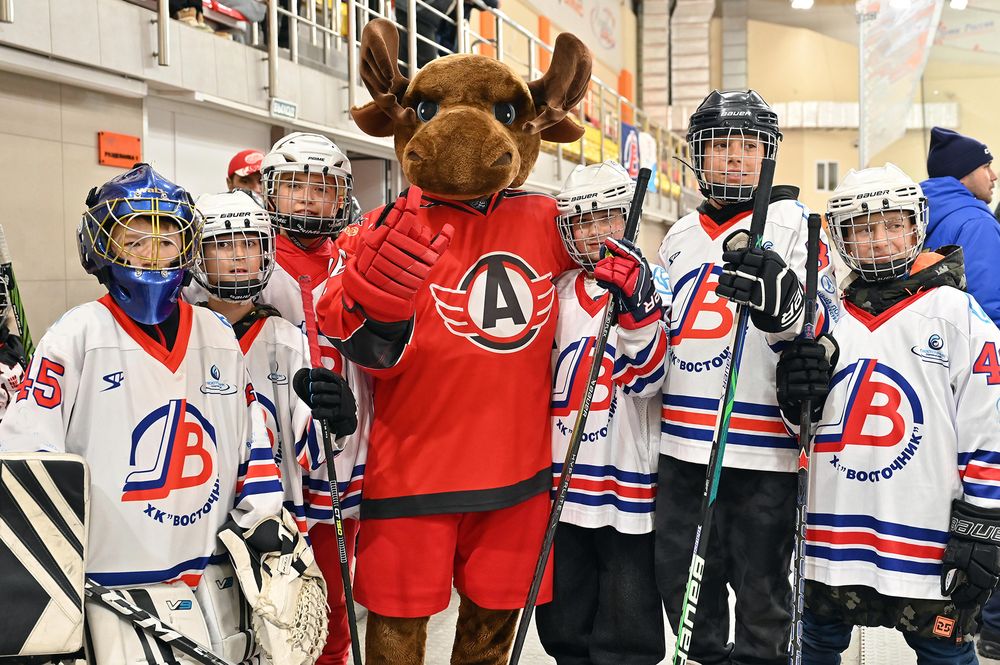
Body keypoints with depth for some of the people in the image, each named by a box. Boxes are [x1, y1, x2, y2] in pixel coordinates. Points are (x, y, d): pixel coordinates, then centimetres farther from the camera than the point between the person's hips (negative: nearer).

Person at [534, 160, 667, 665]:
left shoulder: (651, 284, -5)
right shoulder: (560, 293, 10)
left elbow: (647, 376, -18)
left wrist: (635, 306, -31)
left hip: (628, 481, -5)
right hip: (562, 482, 5)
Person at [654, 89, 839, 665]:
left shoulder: (794, 222, -2)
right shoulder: (681, 235, 15)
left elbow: (825, 325, -15)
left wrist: (783, 302, -35)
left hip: (762, 448, -5)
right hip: (682, 444, 6)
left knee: (760, 589, 6)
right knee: (683, 583, 15)